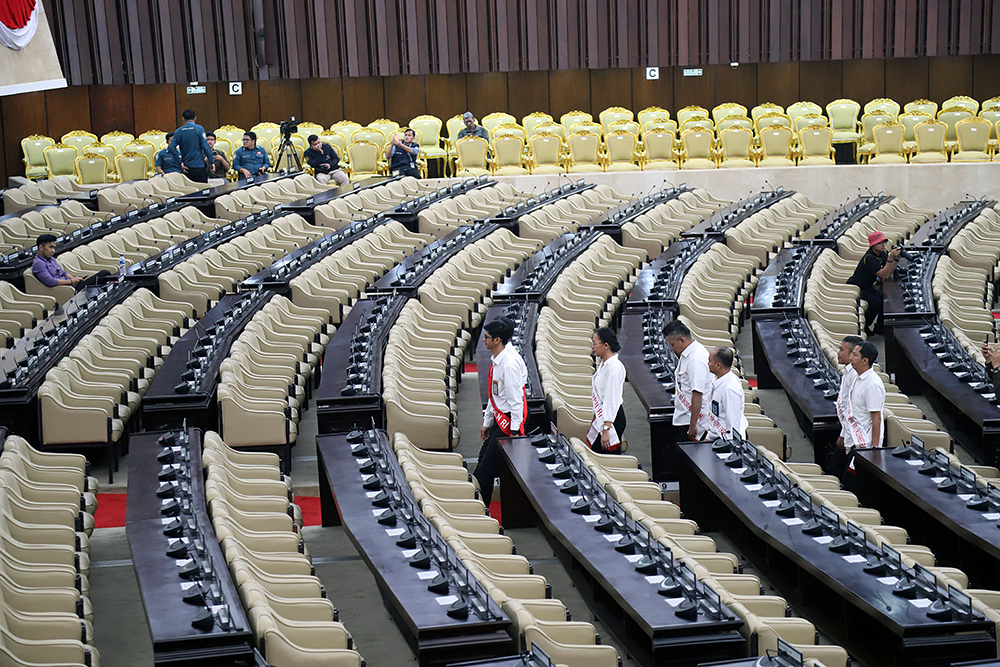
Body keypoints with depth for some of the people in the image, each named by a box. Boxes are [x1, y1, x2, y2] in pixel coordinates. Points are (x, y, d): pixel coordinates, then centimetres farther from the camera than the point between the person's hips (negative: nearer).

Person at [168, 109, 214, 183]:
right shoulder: (199, 129, -6)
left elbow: (171, 148, 0)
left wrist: (180, 163, 3)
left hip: (187, 169, 4)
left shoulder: (178, 131, 5)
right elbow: (206, 146, -11)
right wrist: (212, 162, -6)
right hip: (199, 167, -4)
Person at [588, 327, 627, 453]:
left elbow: (612, 401, -22)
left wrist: (606, 430, -24)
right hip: (601, 417, 10)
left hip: (612, 418, -10)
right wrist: (595, 420, 24)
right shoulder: (603, 364, 13)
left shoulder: (614, 367, -18)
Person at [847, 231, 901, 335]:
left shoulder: (882, 254, 1)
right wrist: (890, 257, -37)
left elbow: (889, 272, -1)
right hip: (854, 289, -9)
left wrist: (897, 258, -13)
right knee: (877, 303, -24)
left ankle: (880, 328, 6)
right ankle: (862, 328, -4)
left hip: (867, 286, 9)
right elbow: (884, 275, -31)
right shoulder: (869, 258, -26)